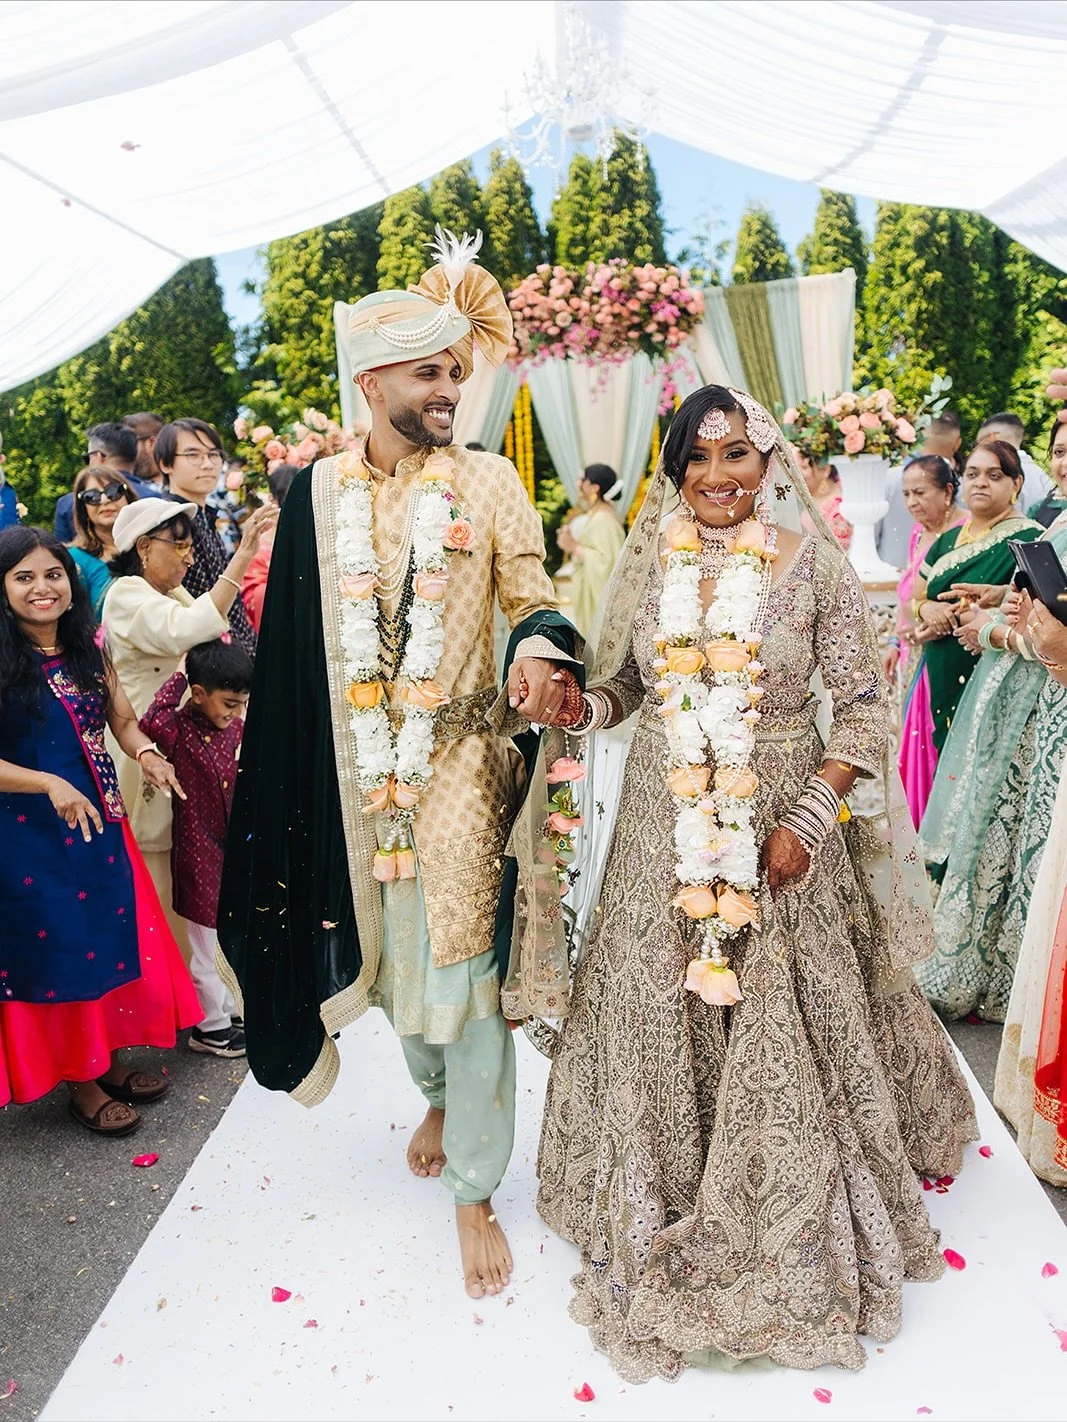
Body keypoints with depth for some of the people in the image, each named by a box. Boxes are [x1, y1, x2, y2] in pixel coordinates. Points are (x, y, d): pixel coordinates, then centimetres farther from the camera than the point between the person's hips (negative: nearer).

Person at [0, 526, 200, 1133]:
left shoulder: (88, 649, 4)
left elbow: (123, 721, 7)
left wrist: (147, 754, -12)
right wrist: (49, 783, -28)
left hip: (99, 821, 6)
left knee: (111, 938, 14)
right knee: (58, 951, 6)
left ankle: (112, 1062, 33)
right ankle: (81, 1083, 24)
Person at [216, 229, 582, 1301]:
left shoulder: (487, 481, -2)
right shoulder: (318, 491, 3)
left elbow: (532, 592, -2)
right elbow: (293, 644, 5)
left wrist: (539, 650, -26)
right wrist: (291, 773, 4)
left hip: (461, 767, -2)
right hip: (358, 771, 3)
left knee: (463, 965, 0)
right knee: (391, 954, 18)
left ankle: (472, 1189, 18)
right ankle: (439, 1095, 48)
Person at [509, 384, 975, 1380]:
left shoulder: (815, 566, -6)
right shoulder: (645, 564, 2)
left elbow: (866, 706, -4)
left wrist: (814, 814, -15)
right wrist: (580, 707, -11)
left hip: (781, 832, -2)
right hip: (663, 832, 2)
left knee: (786, 1031, 8)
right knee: (660, 1027, 10)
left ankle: (798, 1239, 34)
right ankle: (663, 1229, 35)